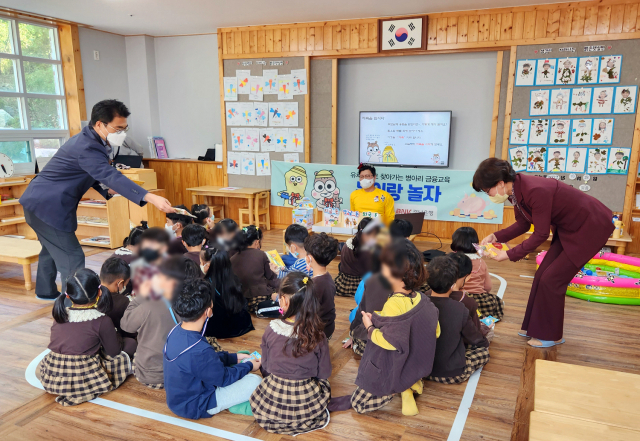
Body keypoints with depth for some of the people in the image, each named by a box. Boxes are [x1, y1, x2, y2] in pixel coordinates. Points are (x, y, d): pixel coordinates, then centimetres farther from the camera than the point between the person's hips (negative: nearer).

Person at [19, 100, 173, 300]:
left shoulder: (89, 140, 6)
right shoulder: (86, 147, -27)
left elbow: (92, 173, 17)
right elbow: (112, 177, -41)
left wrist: (106, 189, -3)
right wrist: (150, 198, -53)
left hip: (40, 201, 11)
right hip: (48, 206, -11)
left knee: (52, 248, 27)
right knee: (72, 258, -10)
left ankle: (46, 291, 47)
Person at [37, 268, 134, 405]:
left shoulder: (59, 315, 4)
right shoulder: (102, 321, -11)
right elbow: (114, 352, 0)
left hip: (51, 380, 5)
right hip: (85, 381, -5)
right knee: (130, 343, 9)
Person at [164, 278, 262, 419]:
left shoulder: (176, 331, -10)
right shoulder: (199, 351, -37)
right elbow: (224, 378, -18)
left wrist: (234, 357, 9)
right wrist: (249, 366, -2)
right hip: (194, 408, -8)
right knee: (255, 381, -9)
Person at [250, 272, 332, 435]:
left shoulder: (271, 330, -15)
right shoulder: (317, 335, -16)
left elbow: (266, 368, -2)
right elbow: (324, 373, -5)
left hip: (271, 406, 0)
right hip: (307, 405, 0)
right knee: (324, 384, 31)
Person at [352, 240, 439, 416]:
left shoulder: (393, 304, -30)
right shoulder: (422, 299, -7)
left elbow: (389, 341, -30)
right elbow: (435, 332, 3)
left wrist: (370, 327, -12)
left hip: (393, 370, -8)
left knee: (358, 404, 7)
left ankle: (403, 388, -2)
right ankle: (411, 382, 11)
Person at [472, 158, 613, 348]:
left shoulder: (535, 191, -33)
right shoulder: (516, 189, -6)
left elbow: (540, 235, -26)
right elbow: (523, 224, 5)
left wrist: (510, 254, -20)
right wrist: (495, 237, -6)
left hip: (591, 226, -9)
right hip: (568, 227, 9)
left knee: (551, 279, -5)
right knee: (542, 275, 10)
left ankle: (551, 336, 13)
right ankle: (535, 327, 24)